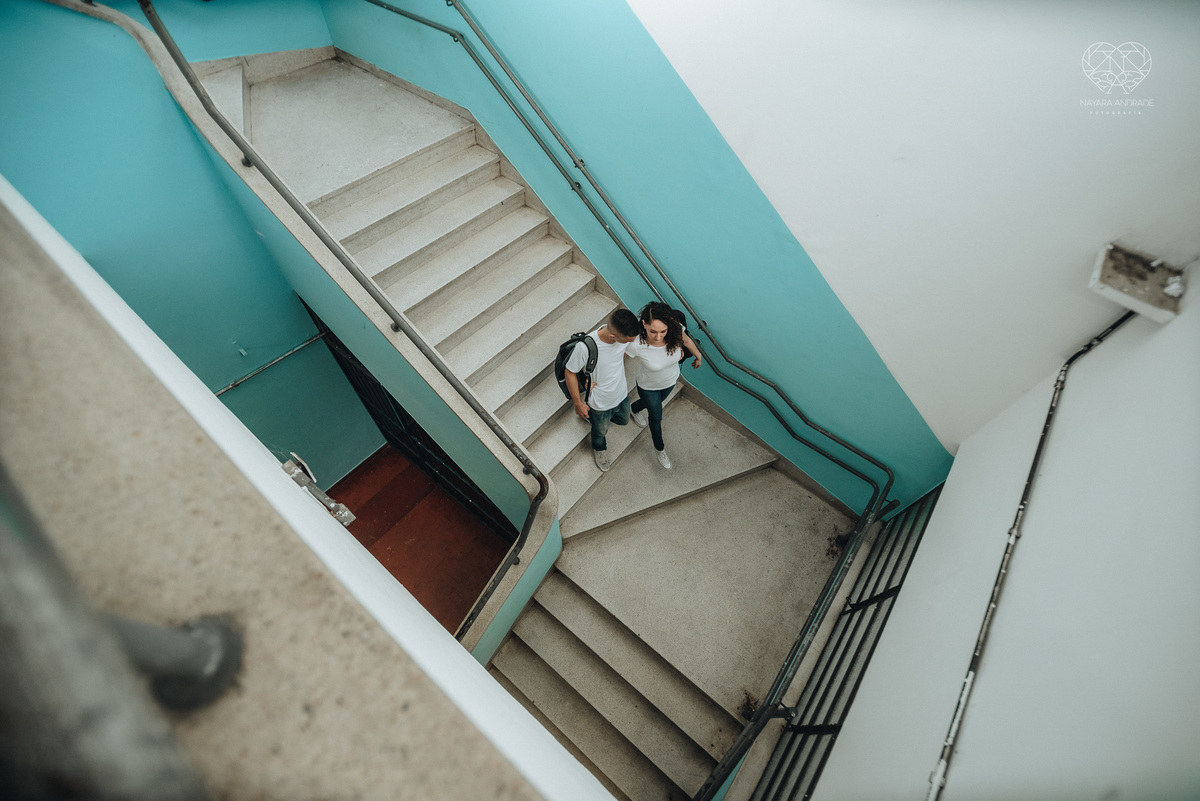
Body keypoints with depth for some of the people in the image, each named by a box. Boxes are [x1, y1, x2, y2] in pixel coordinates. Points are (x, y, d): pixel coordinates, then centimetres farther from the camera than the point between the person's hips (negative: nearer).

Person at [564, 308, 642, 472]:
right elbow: (569, 373, -22)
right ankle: (599, 449, 62)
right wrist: (578, 404, -13)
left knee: (623, 420, 34)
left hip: (621, 393, 4)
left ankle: (595, 417, 61)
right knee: (600, 431, 27)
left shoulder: (625, 331, -26)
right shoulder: (584, 347, -41)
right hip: (600, 402, -4)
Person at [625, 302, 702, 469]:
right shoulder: (636, 344, -44)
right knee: (656, 417, 22)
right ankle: (660, 449, 54)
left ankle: (635, 409, 72)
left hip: (670, 381, 4)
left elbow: (687, 341, -10)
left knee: (655, 404, 35)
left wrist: (698, 356, 9)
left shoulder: (676, 331, -34)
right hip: (649, 387, -4)